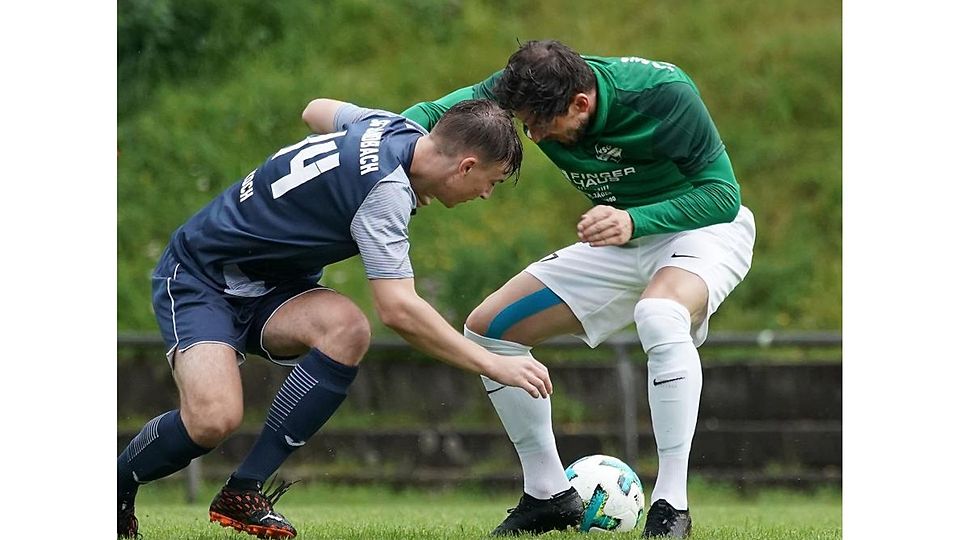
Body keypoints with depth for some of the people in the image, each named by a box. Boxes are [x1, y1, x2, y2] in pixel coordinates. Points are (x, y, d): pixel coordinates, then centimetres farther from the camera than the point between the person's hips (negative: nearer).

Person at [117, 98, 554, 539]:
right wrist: (494, 365, -33)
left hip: (268, 286, 9)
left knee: (347, 328, -23)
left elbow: (317, 111, 20)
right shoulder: (386, 188, -30)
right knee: (213, 420, -31)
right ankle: (114, 488, 1)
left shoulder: (394, 128, -3)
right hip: (198, 276, -9)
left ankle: (242, 493, -16)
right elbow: (398, 309, -36)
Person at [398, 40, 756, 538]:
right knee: (487, 328, 1)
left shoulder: (664, 94, -31)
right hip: (625, 238, 7)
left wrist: (634, 221, -40)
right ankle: (548, 496, 11)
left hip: (707, 227, -7)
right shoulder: (529, 89, -17)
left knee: (661, 314, -40)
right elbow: (431, 114, -15)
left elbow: (724, 194, -26)